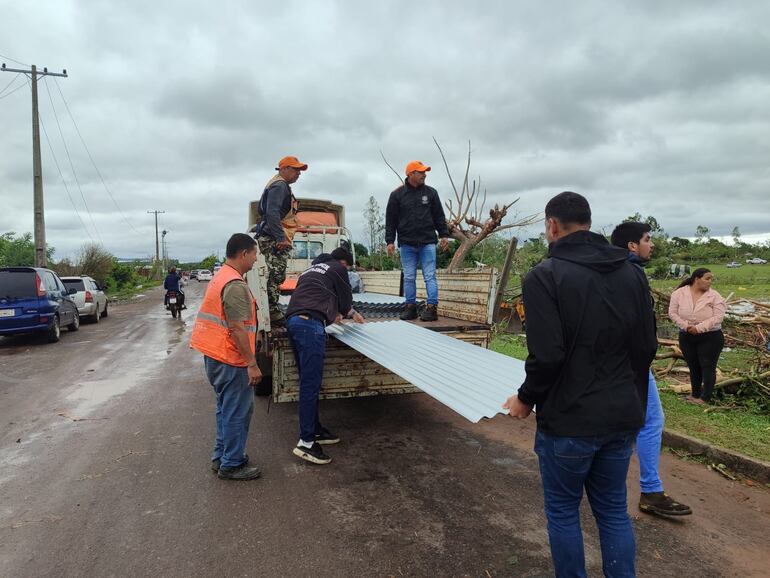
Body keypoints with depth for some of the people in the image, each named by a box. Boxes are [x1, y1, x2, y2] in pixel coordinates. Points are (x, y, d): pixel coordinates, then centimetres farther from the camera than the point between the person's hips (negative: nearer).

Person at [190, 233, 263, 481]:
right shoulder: (236, 285, -21)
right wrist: (252, 363, -20)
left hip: (215, 356, 10)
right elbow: (237, 329, -24)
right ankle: (231, 465, 13)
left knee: (226, 409, 20)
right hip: (230, 360, -10)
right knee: (237, 412, 2)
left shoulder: (220, 277, 12)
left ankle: (221, 456, 31)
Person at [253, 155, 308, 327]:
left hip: (274, 238, 11)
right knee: (276, 276, -12)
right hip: (274, 239, -11)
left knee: (276, 277, 13)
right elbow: (272, 213, -23)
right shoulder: (279, 185, -10)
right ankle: (273, 313, -12)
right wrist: (281, 237, -27)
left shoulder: (281, 186, 23)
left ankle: (273, 312, 18)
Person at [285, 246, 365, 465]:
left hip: (293, 321, 8)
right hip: (311, 324, -8)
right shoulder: (338, 268, 12)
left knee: (309, 381, 13)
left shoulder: (311, 269, 33)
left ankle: (315, 430, 19)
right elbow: (345, 300, 16)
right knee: (311, 383, -10)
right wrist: (351, 313, 39)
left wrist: (331, 315, 55)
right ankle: (306, 442, -10)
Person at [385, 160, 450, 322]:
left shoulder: (430, 192, 8)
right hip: (406, 244, 0)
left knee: (430, 276, -3)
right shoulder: (397, 195, 3)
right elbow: (390, 220, 4)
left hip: (427, 243, 0)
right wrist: (390, 241, -1)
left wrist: (444, 235, 5)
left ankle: (432, 308, -1)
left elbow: (439, 216, 12)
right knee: (409, 278, 6)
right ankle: (410, 307, 15)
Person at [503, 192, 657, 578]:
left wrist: (526, 399, -4)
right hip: (622, 417, 6)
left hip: (568, 419, -6)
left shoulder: (545, 276, -16)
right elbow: (646, 346, 8)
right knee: (614, 510, 19)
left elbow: (547, 356, -21)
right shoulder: (632, 273, 4)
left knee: (563, 511, 13)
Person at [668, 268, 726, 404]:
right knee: (693, 367, 14)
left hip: (710, 337, -3)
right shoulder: (679, 293, -4)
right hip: (686, 337, 3)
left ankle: (705, 398, 11)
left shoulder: (714, 296, -9)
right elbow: (672, 313, -3)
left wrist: (699, 328, -22)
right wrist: (686, 325, -16)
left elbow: (718, 317, -16)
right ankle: (695, 395, 29)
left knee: (707, 367, 1)